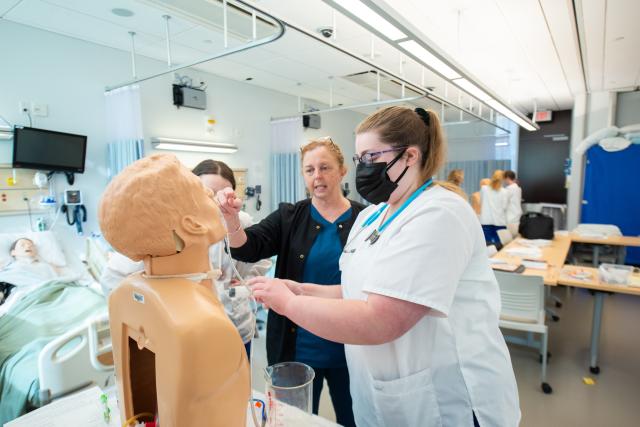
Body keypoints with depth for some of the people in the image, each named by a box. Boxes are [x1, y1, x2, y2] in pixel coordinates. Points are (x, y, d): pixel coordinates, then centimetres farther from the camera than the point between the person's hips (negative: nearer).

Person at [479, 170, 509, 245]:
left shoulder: (483, 188, -1)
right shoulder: (504, 192, -5)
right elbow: (504, 207, -3)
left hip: (486, 220, 1)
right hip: (500, 221, -1)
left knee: (487, 244, 2)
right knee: (499, 244, 5)